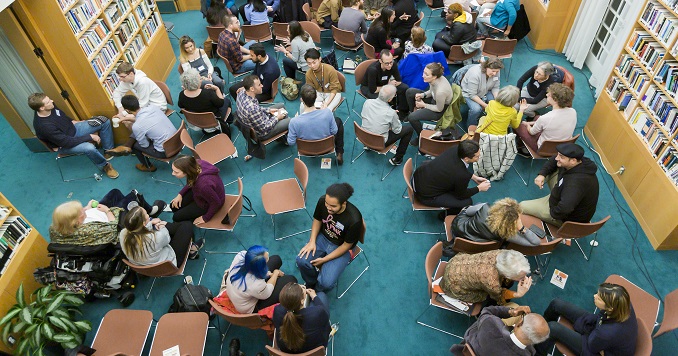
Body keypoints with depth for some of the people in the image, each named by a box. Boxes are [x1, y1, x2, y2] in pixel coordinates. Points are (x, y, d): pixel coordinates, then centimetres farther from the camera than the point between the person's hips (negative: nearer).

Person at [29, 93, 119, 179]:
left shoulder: (51, 107, -14)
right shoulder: (44, 126, -35)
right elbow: (67, 142, -30)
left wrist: (72, 121, 5)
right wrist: (90, 136, -27)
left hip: (73, 129, 8)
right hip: (64, 145, -8)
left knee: (104, 121, -4)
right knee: (89, 147, -38)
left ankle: (109, 150, 8)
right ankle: (105, 166, -9)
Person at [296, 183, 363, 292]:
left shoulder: (354, 220, -34)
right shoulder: (322, 201, -23)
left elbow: (346, 246, -18)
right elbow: (317, 220, -1)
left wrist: (324, 260, -16)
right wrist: (312, 241, -12)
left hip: (341, 248, -4)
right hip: (323, 237, 4)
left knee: (326, 283, -19)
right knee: (302, 261, -18)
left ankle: (317, 291, 20)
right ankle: (311, 284, 15)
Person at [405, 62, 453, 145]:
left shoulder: (440, 91, -41)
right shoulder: (435, 79, -19)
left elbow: (439, 109, -23)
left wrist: (423, 105, -16)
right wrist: (422, 95, -14)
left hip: (441, 108, -8)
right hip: (434, 99, 8)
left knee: (412, 118, -20)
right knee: (409, 92, 5)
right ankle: (414, 111, 30)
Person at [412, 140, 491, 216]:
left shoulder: (455, 149, -14)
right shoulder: (462, 175, -32)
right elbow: (461, 195, -9)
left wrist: (474, 177, 11)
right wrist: (479, 188, 3)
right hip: (426, 196, -8)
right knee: (467, 202, -4)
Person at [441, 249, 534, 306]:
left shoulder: (504, 254, -26)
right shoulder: (491, 280, -40)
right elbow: (499, 297, -14)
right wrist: (518, 294, -30)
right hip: (454, 284, -6)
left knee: (508, 282, 5)